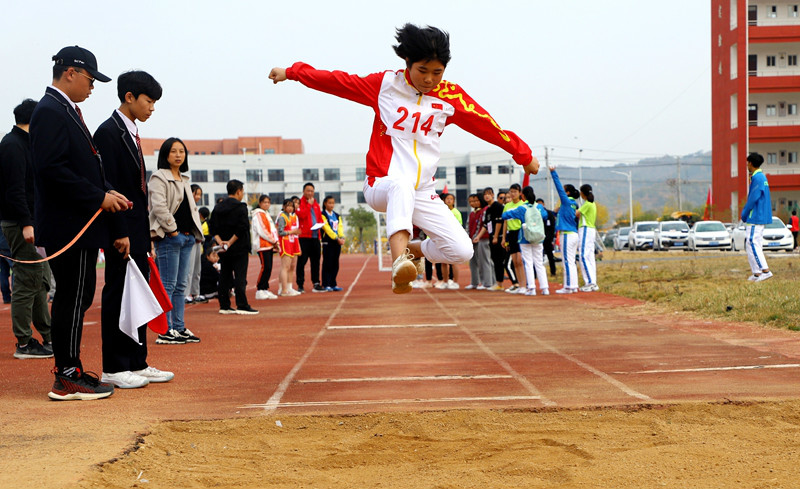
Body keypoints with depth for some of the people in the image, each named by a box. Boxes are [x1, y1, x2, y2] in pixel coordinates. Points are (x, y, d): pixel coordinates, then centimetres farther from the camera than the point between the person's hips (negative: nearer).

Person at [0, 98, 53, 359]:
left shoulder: (23, 142, 18)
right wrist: (26, 223, -26)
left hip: (31, 223, 11)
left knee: (41, 280, 13)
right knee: (27, 281, -7)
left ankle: (47, 337, 20)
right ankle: (24, 343, -3)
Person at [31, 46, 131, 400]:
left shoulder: (66, 111, 19)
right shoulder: (50, 112, -13)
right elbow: (52, 169, -23)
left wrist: (106, 192, 8)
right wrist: (99, 197, -18)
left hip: (79, 227, 10)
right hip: (67, 227, -10)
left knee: (74, 299, 14)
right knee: (73, 299, -8)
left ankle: (69, 370, 21)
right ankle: (68, 379, -4)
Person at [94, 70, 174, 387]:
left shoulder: (132, 133, 17)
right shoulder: (109, 132, -11)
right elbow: (108, 186, -17)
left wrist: (144, 233, 16)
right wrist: (120, 233, -20)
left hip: (137, 230, 9)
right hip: (121, 230, -9)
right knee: (117, 296, -5)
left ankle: (137, 363, 17)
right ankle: (113, 369, 1)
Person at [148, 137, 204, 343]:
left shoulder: (184, 180, 19)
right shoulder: (159, 178, -6)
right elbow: (158, 207, -16)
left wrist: (195, 232, 11)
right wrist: (173, 230, -15)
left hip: (187, 237, 8)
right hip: (169, 238, -8)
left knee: (181, 285, 10)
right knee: (168, 285, -8)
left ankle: (179, 328, 14)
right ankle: (165, 331, -7)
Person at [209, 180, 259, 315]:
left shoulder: (218, 207, 10)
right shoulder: (241, 207, -9)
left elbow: (212, 227, 5)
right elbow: (242, 228, -19)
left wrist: (219, 241, -3)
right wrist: (230, 242, -14)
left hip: (223, 250, 6)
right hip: (239, 248, -6)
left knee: (224, 277, 10)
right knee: (240, 277, -5)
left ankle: (224, 306, 12)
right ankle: (242, 306, -7)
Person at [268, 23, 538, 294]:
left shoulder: (450, 96, 3)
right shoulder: (384, 85, 1)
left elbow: (487, 126, 8)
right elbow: (338, 81, 8)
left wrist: (524, 155, 14)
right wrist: (291, 72, 12)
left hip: (422, 194, 3)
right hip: (380, 186, -3)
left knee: (462, 251, -12)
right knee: (402, 183, -41)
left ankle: (412, 249, 19)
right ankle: (399, 262, -57)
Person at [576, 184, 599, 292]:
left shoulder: (587, 204, -11)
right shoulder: (593, 204, 17)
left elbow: (576, 213, -14)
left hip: (585, 230, -10)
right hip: (591, 230, 10)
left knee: (584, 256, -12)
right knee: (590, 257, 8)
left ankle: (590, 282, -17)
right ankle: (593, 284, 7)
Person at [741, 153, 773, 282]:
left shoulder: (757, 178, -14)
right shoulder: (762, 177, 17)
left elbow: (753, 198, -19)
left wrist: (744, 214, -9)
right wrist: (746, 214, 16)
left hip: (755, 218, -10)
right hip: (762, 218, 10)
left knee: (752, 243, -12)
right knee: (756, 245, 11)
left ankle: (765, 270, -17)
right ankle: (757, 273, 10)